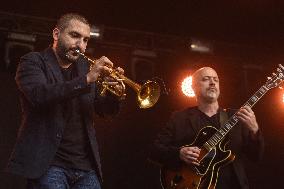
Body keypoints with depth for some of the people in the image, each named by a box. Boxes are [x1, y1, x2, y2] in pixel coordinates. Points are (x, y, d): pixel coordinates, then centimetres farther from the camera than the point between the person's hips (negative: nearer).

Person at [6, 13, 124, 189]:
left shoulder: (85, 66, 15)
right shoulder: (33, 61, 1)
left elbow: (105, 109, 15)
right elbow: (39, 95, -19)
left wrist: (114, 93, -8)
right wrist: (86, 79, -24)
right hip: (49, 165, -5)